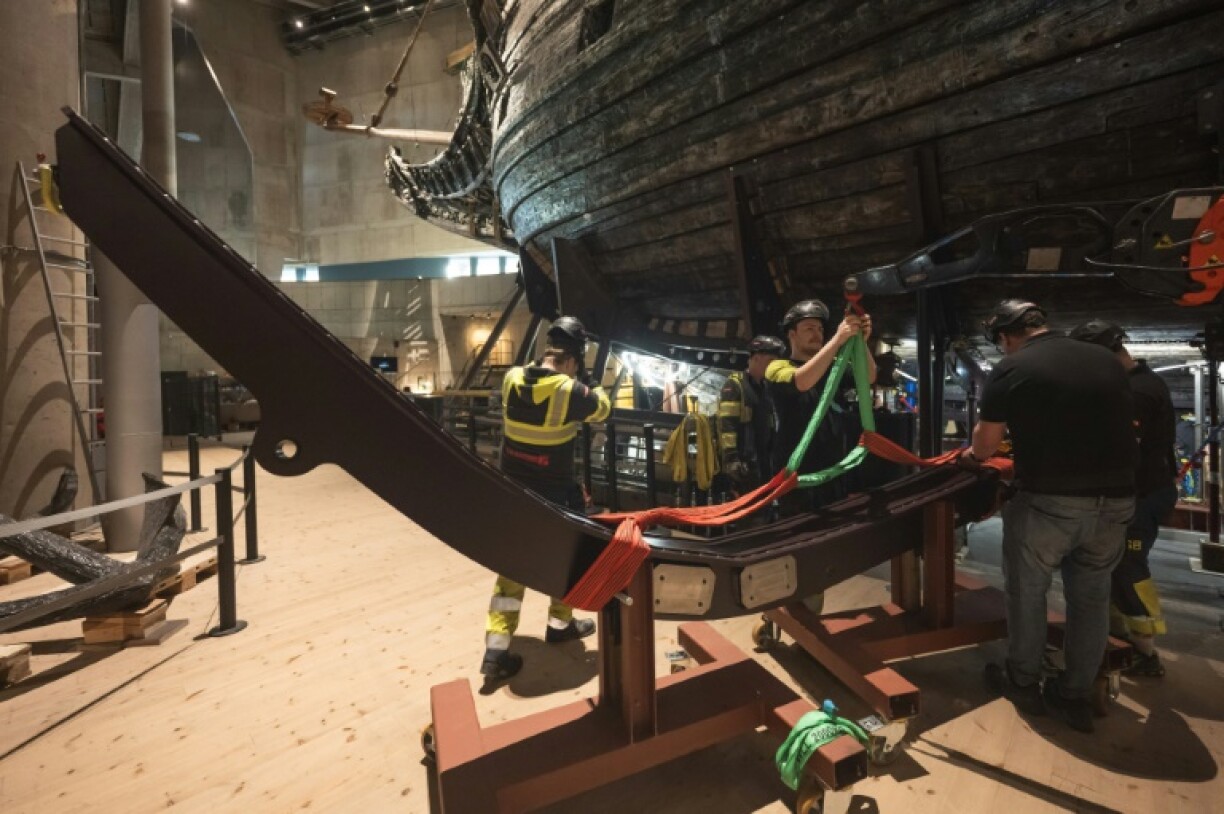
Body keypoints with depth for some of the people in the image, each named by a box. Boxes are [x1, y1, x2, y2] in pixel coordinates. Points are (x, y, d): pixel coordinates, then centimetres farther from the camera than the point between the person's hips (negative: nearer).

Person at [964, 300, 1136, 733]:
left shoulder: (1010, 370, -6)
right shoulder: (1107, 360, 10)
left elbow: (984, 443, -1)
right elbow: (1115, 425, 21)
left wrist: (972, 455, 21)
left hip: (1048, 501, -5)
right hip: (1116, 500, 6)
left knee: (1026, 591, 14)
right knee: (1091, 596, 18)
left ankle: (1023, 682, 30)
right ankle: (1074, 696, 30)